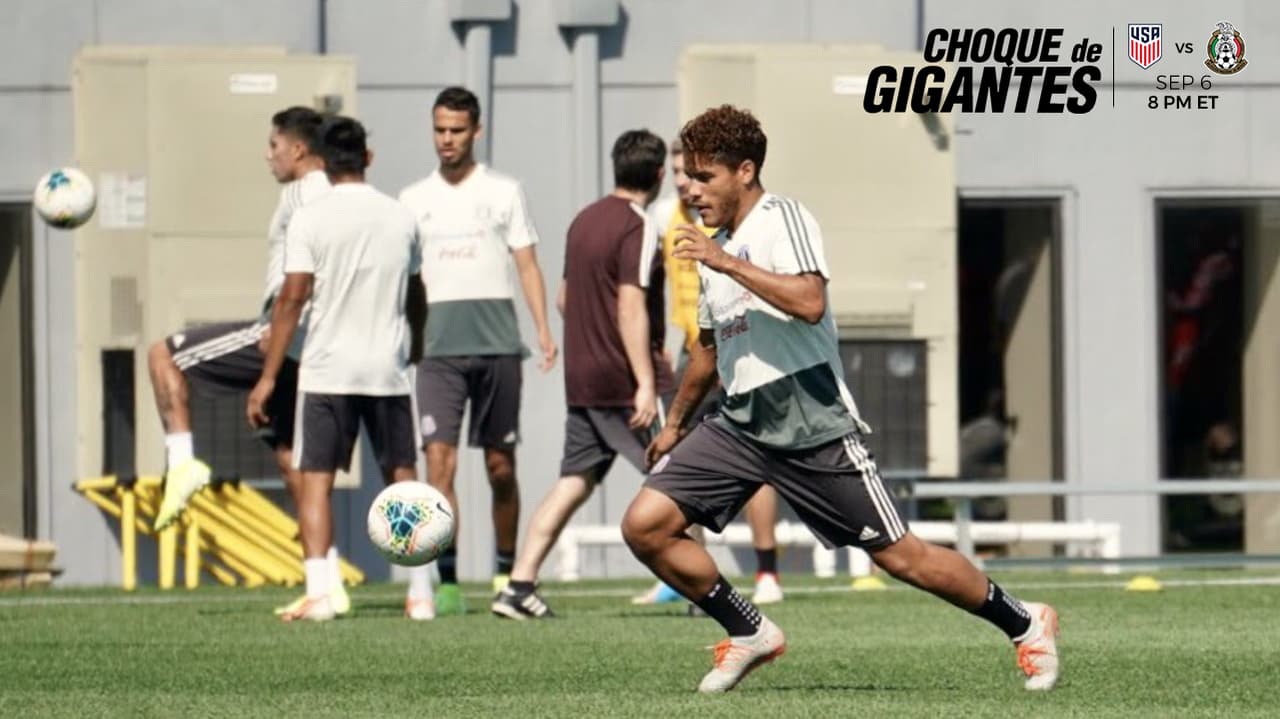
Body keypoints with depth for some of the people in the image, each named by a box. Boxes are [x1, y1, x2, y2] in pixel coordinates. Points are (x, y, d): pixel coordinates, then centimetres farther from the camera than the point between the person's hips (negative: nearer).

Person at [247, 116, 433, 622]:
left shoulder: (310, 219, -6)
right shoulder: (400, 218, 7)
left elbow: (292, 298, -11)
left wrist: (268, 377, -8)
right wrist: (415, 347, 38)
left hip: (327, 371, -3)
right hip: (389, 370, 3)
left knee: (315, 478, 1)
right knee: (403, 478, 12)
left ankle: (318, 593, -11)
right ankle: (420, 593, 9)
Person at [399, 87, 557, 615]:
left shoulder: (503, 191, 7)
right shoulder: (414, 199, 12)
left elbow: (526, 263, 6)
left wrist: (544, 329, -5)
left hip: (497, 344, 0)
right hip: (439, 347, 0)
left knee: (500, 466, 5)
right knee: (439, 460, -13)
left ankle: (506, 575, 20)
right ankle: (447, 584, -14)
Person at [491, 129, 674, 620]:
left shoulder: (584, 221, 13)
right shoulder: (638, 229, -13)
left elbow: (565, 298, 23)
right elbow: (631, 307, -20)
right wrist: (646, 383, -22)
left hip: (581, 379, 8)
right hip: (625, 380, -8)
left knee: (574, 482, 7)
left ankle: (519, 588, 0)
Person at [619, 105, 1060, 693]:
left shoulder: (783, 218, -9)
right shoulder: (713, 247, 15)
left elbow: (810, 302, -28)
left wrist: (726, 263, -26)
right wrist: (675, 421, 38)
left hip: (814, 426, -7)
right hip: (740, 425, 7)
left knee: (898, 556, -1)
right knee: (644, 525, -9)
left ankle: (1025, 624, 20)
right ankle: (750, 634, 7)